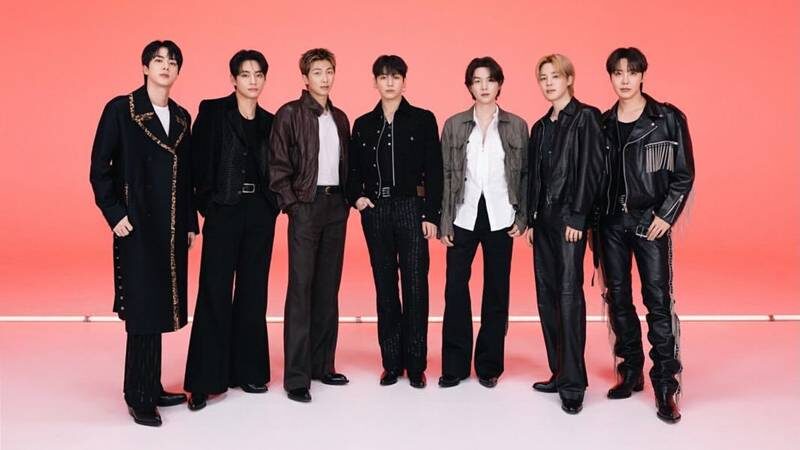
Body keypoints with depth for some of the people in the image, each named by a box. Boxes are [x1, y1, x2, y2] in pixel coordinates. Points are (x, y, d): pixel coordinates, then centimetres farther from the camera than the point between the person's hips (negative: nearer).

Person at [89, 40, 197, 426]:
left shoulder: (181, 116, 12)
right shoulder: (120, 109, -4)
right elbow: (99, 167, -5)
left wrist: (190, 221, 11)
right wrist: (114, 213, -12)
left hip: (171, 226, 5)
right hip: (138, 224, -5)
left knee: (159, 307, 10)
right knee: (144, 309, -4)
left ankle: (152, 387, 20)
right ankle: (139, 397, 6)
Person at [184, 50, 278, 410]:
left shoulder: (269, 121, 11)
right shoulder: (212, 112, -1)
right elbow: (196, 161, -5)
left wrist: (274, 202, 2)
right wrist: (206, 202, -7)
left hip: (260, 214, 4)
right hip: (223, 211, -4)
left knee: (253, 292, 8)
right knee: (215, 293, -3)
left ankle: (248, 370, 20)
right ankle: (204, 381, 5)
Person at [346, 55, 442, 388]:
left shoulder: (423, 120, 2)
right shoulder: (363, 124, 10)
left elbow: (434, 171, -2)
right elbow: (354, 170, 14)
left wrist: (431, 215, -7)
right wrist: (356, 196, -5)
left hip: (411, 208, -3)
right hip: (375, 211, 3)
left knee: (415, 285, -3)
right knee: (385, 286, 7)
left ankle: (415, 364, 8)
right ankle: (391, 362, 16)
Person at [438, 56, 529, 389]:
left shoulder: (516, 125, 6)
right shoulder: (454, 125, 5)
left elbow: (525, 174, 6)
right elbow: (446, 174, 3)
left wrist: (522, 218, -2)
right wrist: (444, 221, -2)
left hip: (499, 217, 0)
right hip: (464, 217, 0)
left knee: (496, 290, 6)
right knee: (455, 288, -1)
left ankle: (489, 365, 18)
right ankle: (455, 364, 12)